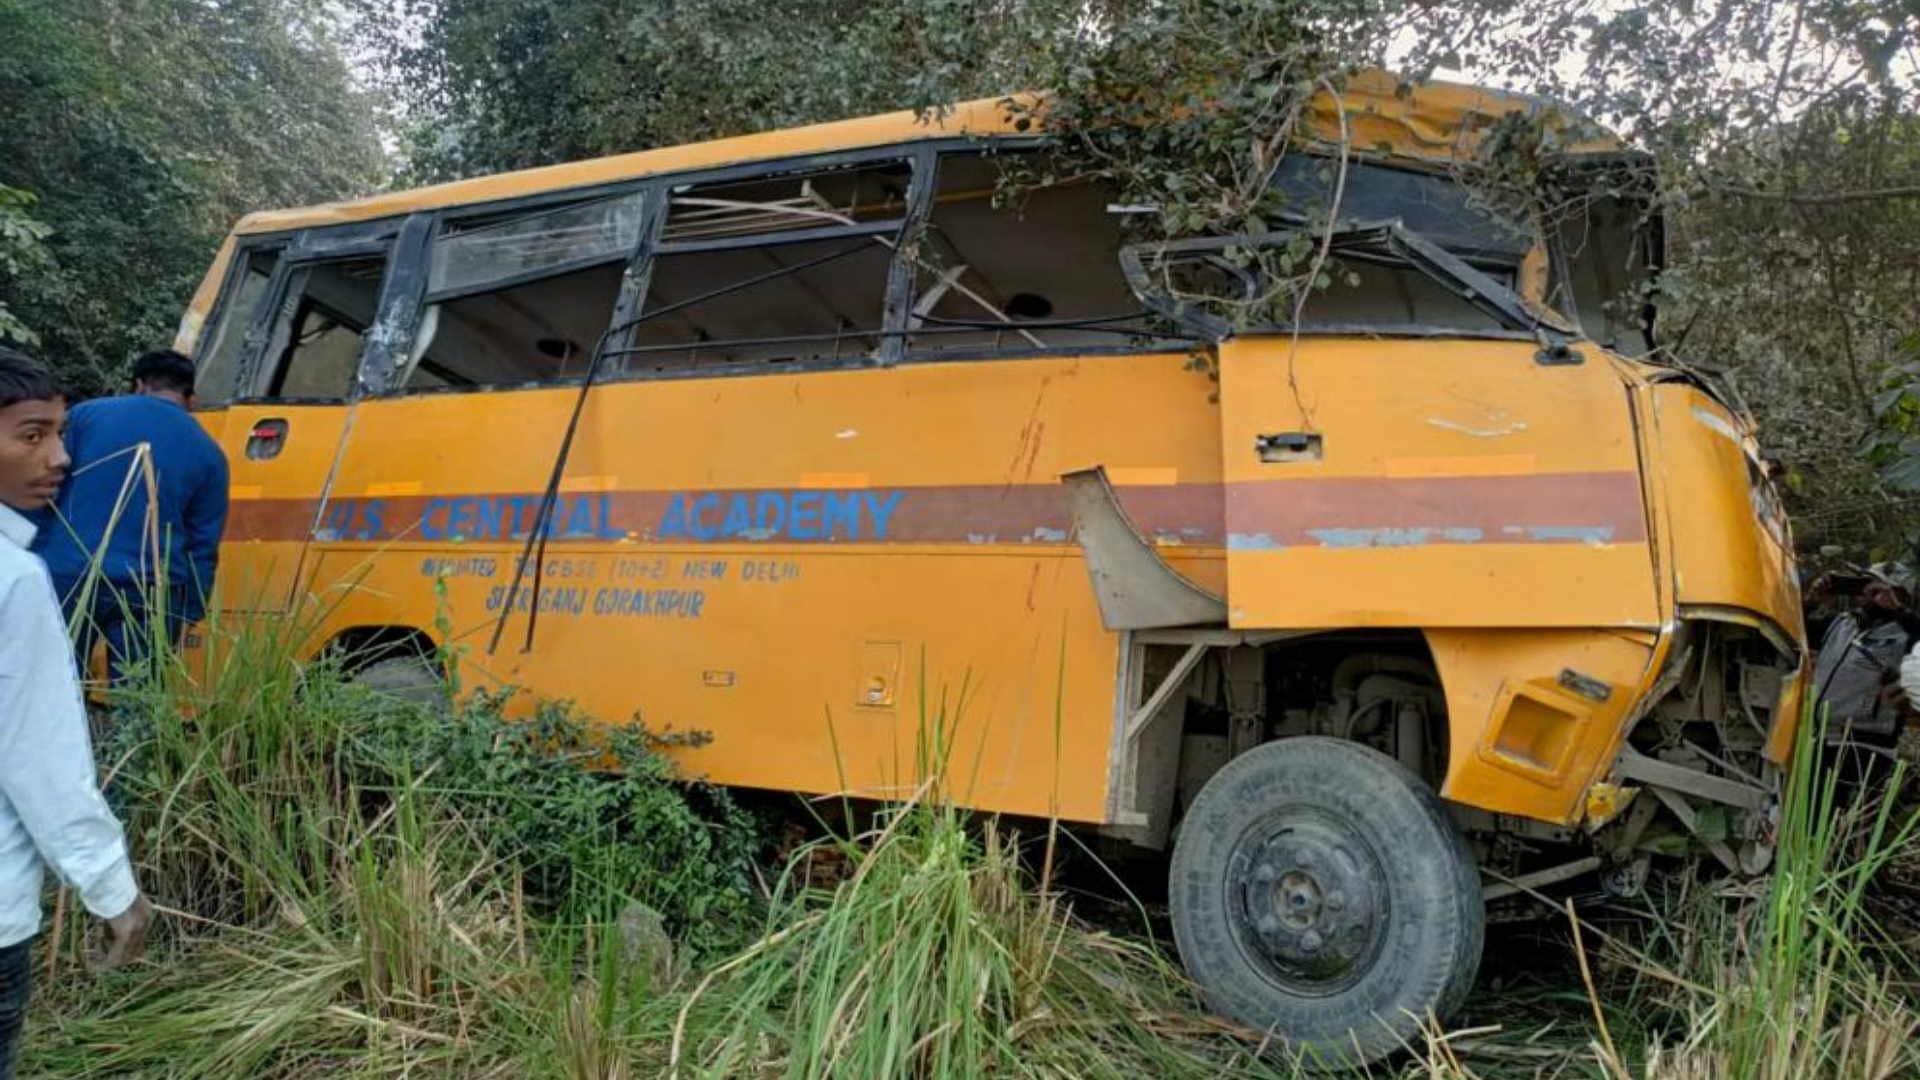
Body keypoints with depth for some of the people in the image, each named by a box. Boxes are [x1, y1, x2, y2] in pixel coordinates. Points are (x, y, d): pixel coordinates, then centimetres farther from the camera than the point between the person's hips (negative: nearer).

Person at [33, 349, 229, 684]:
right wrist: (188, 615, 11)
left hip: (67, 578, 0)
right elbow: (203, 547, 5)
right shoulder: (207, 453, 6)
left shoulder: (86, 415, 7)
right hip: (148, 592, 0)